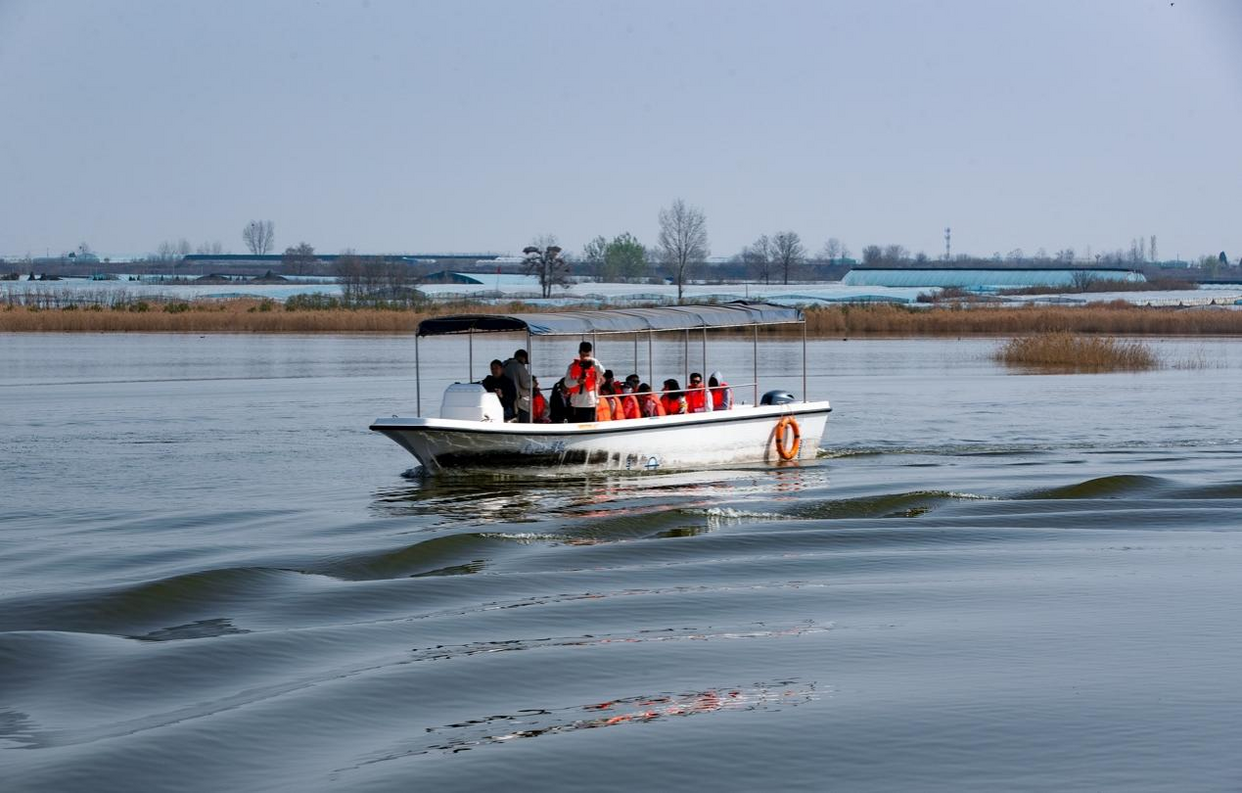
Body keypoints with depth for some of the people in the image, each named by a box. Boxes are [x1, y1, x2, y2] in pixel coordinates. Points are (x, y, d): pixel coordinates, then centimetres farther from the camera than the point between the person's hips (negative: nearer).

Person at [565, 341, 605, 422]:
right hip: (576, 404, 1)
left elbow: (602, 372, -16)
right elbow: (567, 383, 1)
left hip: (591, 403, -1)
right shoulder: (573, 366, 5)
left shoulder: (594, 366, 5)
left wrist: (592, 361, -20)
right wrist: (577, 381, -18)